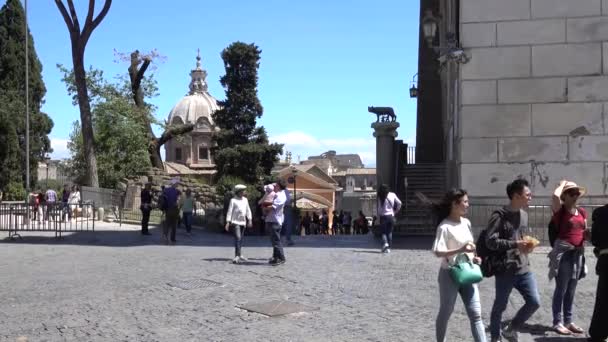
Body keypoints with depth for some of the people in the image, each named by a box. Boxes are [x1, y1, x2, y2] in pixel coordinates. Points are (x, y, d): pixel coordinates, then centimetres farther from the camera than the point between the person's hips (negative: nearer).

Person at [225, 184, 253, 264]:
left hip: (243, 222, 6)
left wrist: (249, 220, 4)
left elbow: (248, 210, 13)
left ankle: (238, 255, 21)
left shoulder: (245, 200, 10)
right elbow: (229, 211, -7)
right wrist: (228, 222, -13)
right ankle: (238, 256, -19)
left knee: (240, 239, 11)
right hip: (235, 222, -6)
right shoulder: (233, 200, -5)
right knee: (237, 238, -16)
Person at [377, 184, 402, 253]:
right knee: (389, 232, 13)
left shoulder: (380, 197, -9)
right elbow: (399, 203, 2)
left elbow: (379, 208, -9)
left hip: (383, 216, -3)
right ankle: (388, 247, 13)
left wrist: (378, 215, 5)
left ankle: (385, 244, -20)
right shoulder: (392, 195, 1)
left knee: (383, 232, 4)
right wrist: (395, 211, 10)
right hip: (391, 216, 3)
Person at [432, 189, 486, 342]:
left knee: (476, 314, 0)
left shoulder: (466, 223, 5)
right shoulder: (445, 227, -17)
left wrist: (474, 257, 0)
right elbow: (438, 252, -21)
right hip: (450, 274, -6)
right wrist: (460, 250, -30)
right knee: (445, 313, 10)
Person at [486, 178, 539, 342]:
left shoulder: (524, 215, 11)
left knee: (534, 302, 3)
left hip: (523, 268, 7)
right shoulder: (499, 216, -13)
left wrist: (527, 245, 2)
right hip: (505, 270, -7)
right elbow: (490, 241, -19)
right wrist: (515, 244, -21)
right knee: (500, 306, 6)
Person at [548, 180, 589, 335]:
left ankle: (568, 321, 23)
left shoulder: (582, 212, 11)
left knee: (571, 290, 14)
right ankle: (557, 322, 7)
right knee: (561, 289, -1)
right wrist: (562, 184, -10)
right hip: (563, 252, -6)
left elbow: (585, 232, 20)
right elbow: (555, 196, -30)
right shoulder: (560, 210, -8)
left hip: (578, 253, 6)